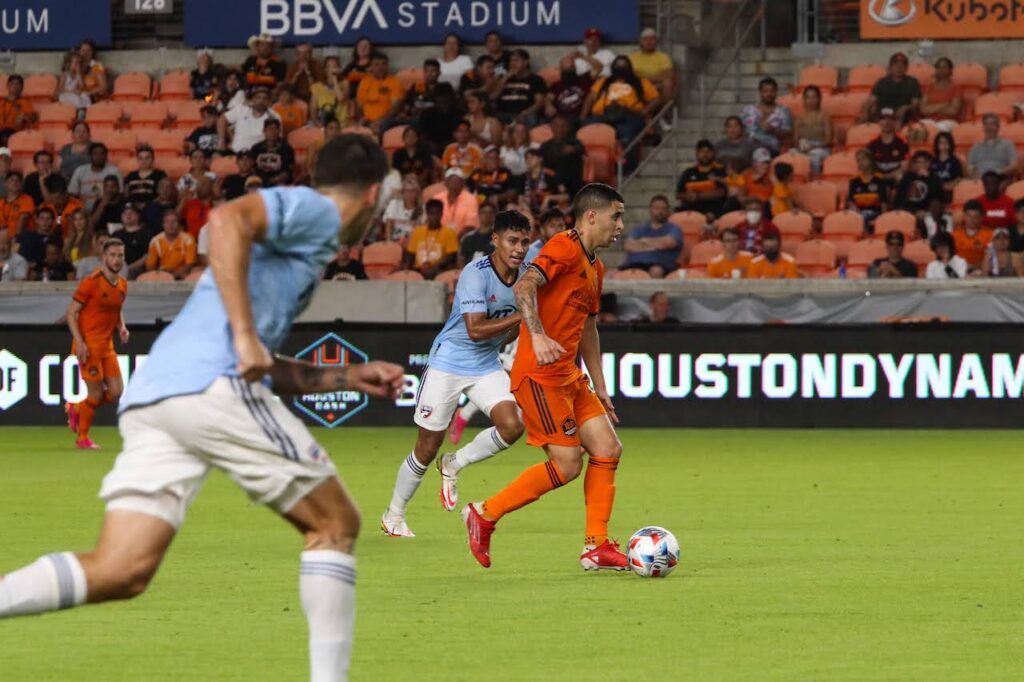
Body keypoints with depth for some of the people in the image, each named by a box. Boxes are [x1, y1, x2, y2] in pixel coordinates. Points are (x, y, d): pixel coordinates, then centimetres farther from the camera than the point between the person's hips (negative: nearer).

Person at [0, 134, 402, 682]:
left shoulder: (304, 227, 34)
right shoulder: (314, 209, 5)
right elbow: (229, 219, -16)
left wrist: (347, 378, 39)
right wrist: (245, 335, -20)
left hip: (149, 394, 9)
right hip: (212, 385, -9)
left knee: (119, 572, -4)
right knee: (336, 524, 6)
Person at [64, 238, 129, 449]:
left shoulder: (122, 285, 10)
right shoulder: (91, 282, -11)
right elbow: (71, 313, -9)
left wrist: (122, 328, 5)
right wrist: (79, 341, -18)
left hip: (107, 346, 7)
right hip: (88, 346, -7)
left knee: (116, 392, 2)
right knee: (96, 393, -6)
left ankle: (76, 409, 25)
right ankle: (82, 438, 11)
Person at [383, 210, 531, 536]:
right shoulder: (476, 274, -22)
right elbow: (476, 330, -30)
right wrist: (522, 316, -31)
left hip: (487, 368, 6)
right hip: (448, 364, -6)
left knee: (512, 426, -19)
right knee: (427, 450, 1)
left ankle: (453, 465, 7)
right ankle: (394, 515, 23)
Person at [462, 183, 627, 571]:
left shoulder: (594, 267, 20)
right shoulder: (565, 247, -10)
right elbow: (524, 287, -25)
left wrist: (600, 388, 27)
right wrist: (538, 336, -39)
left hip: (570, 377, 10)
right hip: (540, 375, -10)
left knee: (607, 449, 2)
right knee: (567, 464, -11)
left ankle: (596, 547, 6)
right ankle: (485, 515, 2)